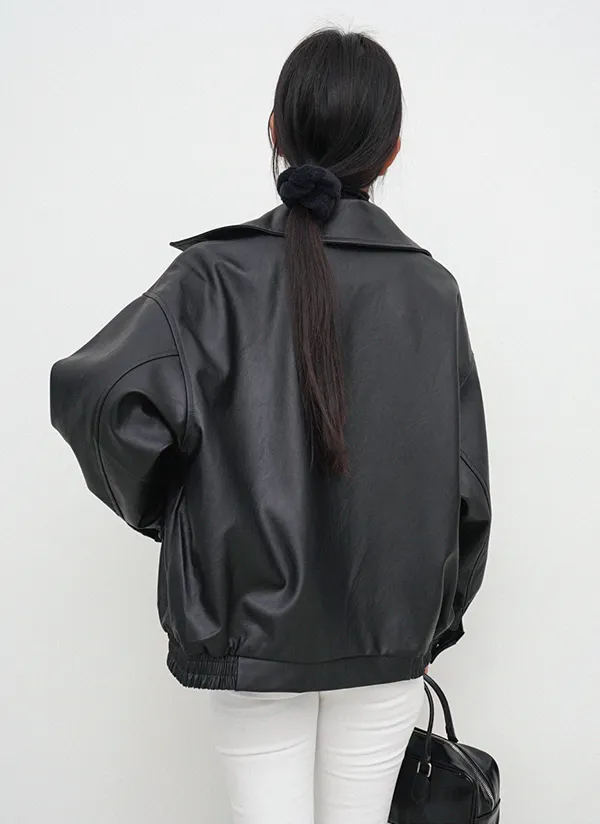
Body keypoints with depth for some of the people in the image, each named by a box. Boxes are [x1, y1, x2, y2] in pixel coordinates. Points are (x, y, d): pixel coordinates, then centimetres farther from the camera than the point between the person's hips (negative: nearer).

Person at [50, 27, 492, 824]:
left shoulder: (219, 273, -10)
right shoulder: (430, 289, -3)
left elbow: (100, 394, -24)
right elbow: (465, 482, 0)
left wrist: (160, 505, -4)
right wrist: (438, 618, 13)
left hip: (255, 626, -2)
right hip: (389, 633, 2)